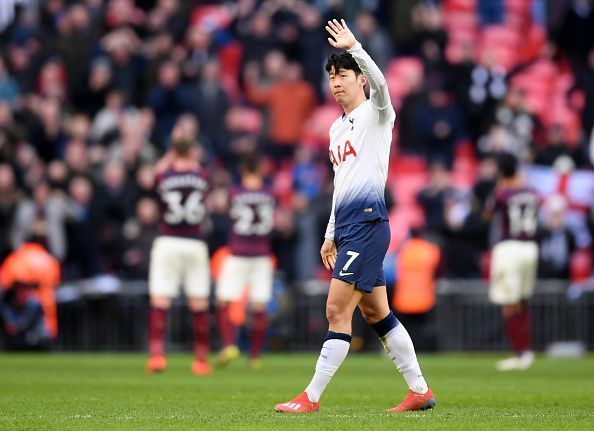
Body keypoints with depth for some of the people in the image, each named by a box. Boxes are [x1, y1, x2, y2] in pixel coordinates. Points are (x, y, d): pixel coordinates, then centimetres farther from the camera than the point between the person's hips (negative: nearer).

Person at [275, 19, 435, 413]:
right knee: (375, 312, 11)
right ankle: (420, 391, 17)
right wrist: (331, 235, 25)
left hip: (368, 221, -9)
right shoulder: (337, 128, 21)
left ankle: (312, 397, -9)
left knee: (338, 311, -10)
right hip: (347, 224, 9)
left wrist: (353, 47, -38)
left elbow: (379, 83, -26)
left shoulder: (376, 113, -3)